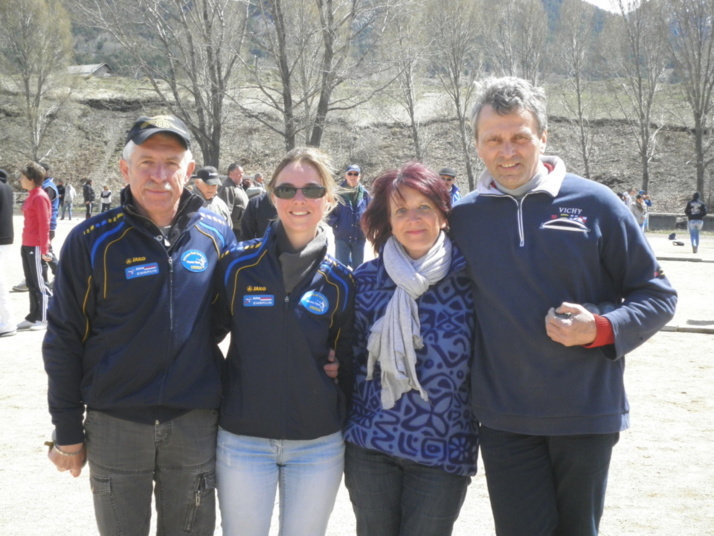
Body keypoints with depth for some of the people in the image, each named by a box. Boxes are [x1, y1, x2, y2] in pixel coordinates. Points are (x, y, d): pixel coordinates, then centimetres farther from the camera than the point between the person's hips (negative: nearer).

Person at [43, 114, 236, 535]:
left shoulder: (216, 235, 0)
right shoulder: (92, 241, -7)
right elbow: (64, 340, -2)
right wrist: (67, 431, -2)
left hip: (196, 423, 2)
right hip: (115, 426, -1)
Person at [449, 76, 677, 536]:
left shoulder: (593, 203, -4)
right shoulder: (464, 217, 3)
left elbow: (658, 296, 0)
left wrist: (601, 329, -17)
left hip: (586, 413, -1)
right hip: (505, 419, 1)